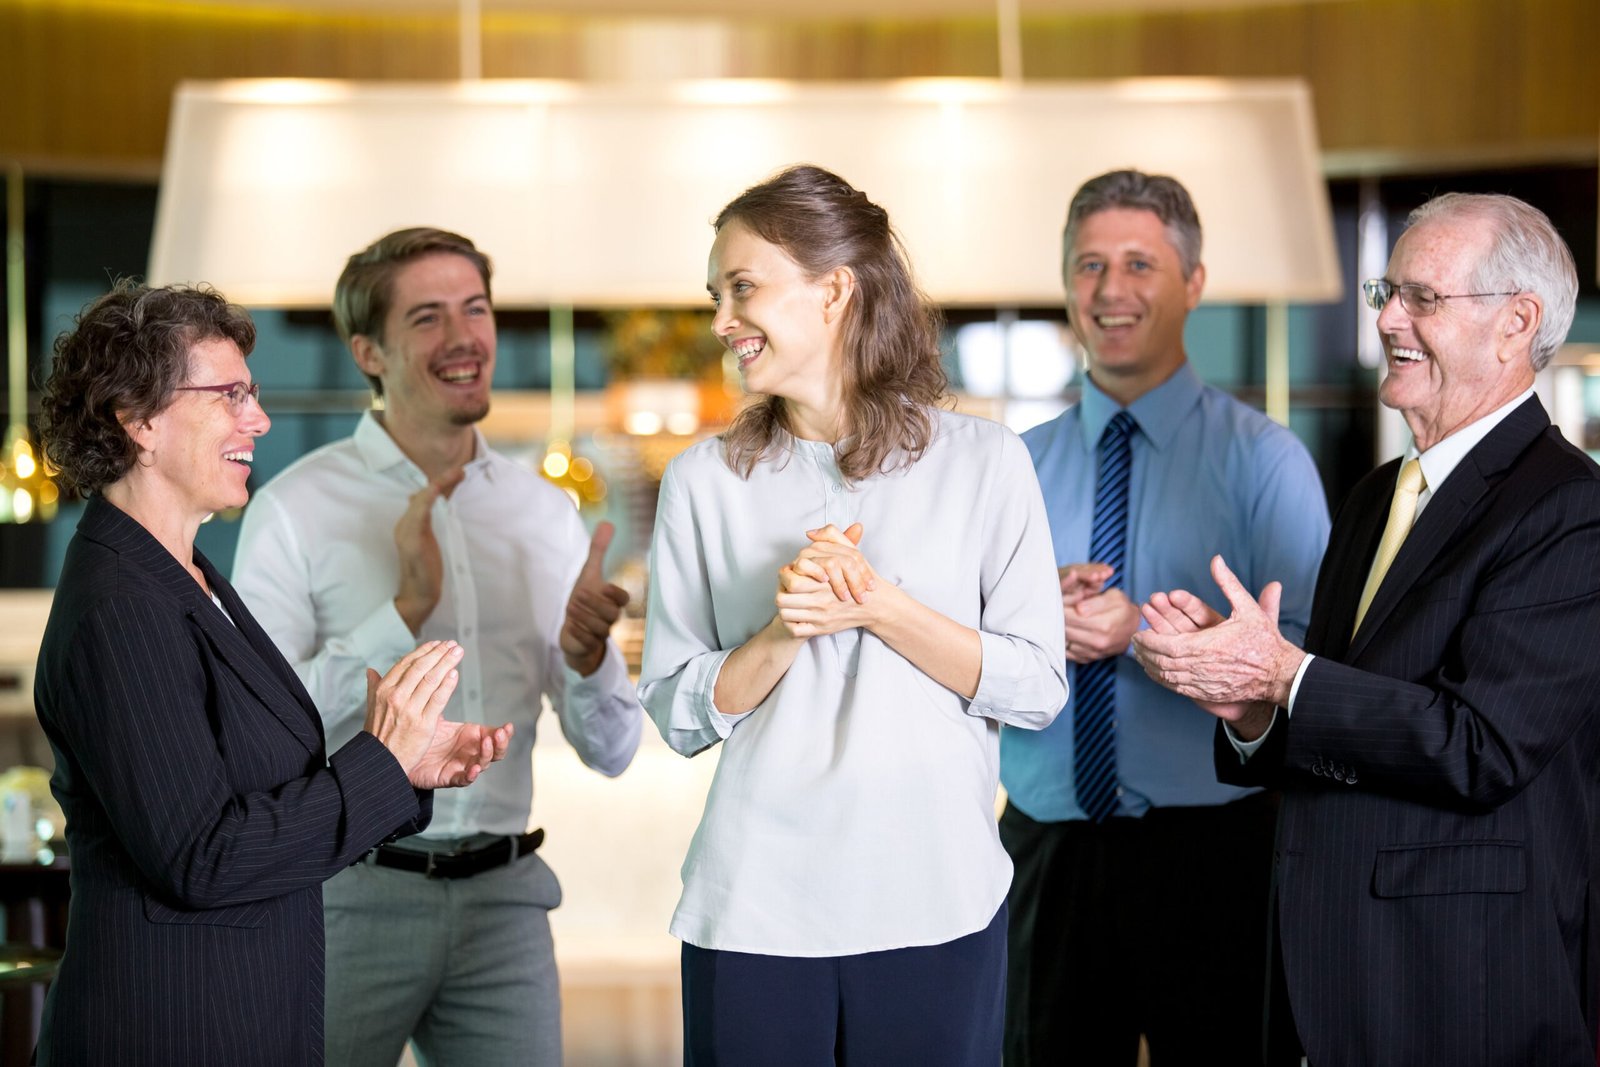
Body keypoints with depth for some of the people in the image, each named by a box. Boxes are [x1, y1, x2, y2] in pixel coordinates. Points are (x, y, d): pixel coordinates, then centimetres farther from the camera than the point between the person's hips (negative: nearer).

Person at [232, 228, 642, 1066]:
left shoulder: (547, 514, 9)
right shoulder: (297, 509, -4)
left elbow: (610, 750, 8)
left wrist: (587, 656, -13)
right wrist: (405, 612, -21)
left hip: (502, 901, 4)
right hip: (348, 896, -3)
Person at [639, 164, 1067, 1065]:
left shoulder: (984, 462, 0)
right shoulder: (705, 481, 5)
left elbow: (1038, 688, -2)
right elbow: (680, 716, 4)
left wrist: (880, 606, -13)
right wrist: (784, 634, -13)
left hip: (937, 905, -1)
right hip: (755, 911, 1)